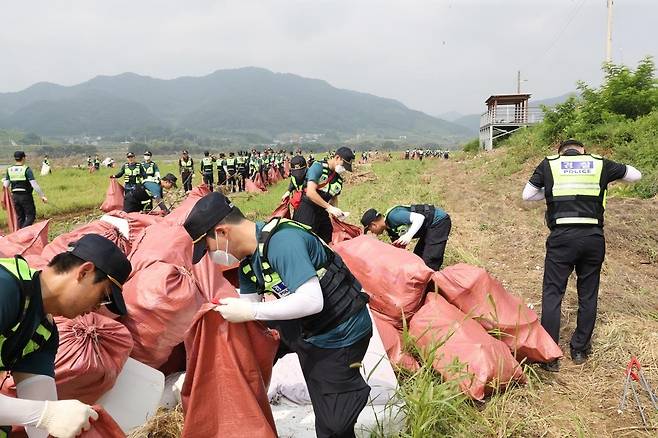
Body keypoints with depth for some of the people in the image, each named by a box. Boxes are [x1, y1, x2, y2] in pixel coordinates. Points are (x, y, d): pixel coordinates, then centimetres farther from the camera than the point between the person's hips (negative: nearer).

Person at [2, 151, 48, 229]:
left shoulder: (9, 170, 5)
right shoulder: (26, 169, -12)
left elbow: (6, 185, 5)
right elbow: (34, 184, -18)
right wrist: (42, 196, -16)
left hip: (15, 196, 6)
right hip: (26, 196, -6)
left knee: (20, 217, 14)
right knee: (31, 216, 1)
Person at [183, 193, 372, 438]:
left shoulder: (281, 241, -30)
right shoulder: (248, 256, -2)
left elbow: (312, 301, -35)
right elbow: (248, 304, 5)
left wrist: (251, 312, -30)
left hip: (341, 335, -8)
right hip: (303, 327, 9)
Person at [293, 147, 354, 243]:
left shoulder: (339, 179, 9)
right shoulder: (318, 167, -12)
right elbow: (310, 192, -22)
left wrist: (335, 210, 0)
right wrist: (329, 207, -21)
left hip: (322, 213, 7)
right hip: (307, 211, -7)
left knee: (327, 240, 9)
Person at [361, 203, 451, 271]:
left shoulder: (393, 216, -20)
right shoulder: (390, 228, 10)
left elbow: (419, 217, -27)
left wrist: (409, 235, -38)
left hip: (439, 221, -10)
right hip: (431, 226, 10)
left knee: (429, 262, -13)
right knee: (418, 257, 16)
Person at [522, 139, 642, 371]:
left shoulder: (549, 164, 8)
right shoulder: (600, 164, 12)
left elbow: (527, 195, 9)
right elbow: (635, 174, 26)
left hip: (562, 236, -2)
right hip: (594, 237, 2)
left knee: (552, 294, 4)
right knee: (588, 295, 15)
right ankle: (580, 350, 27)